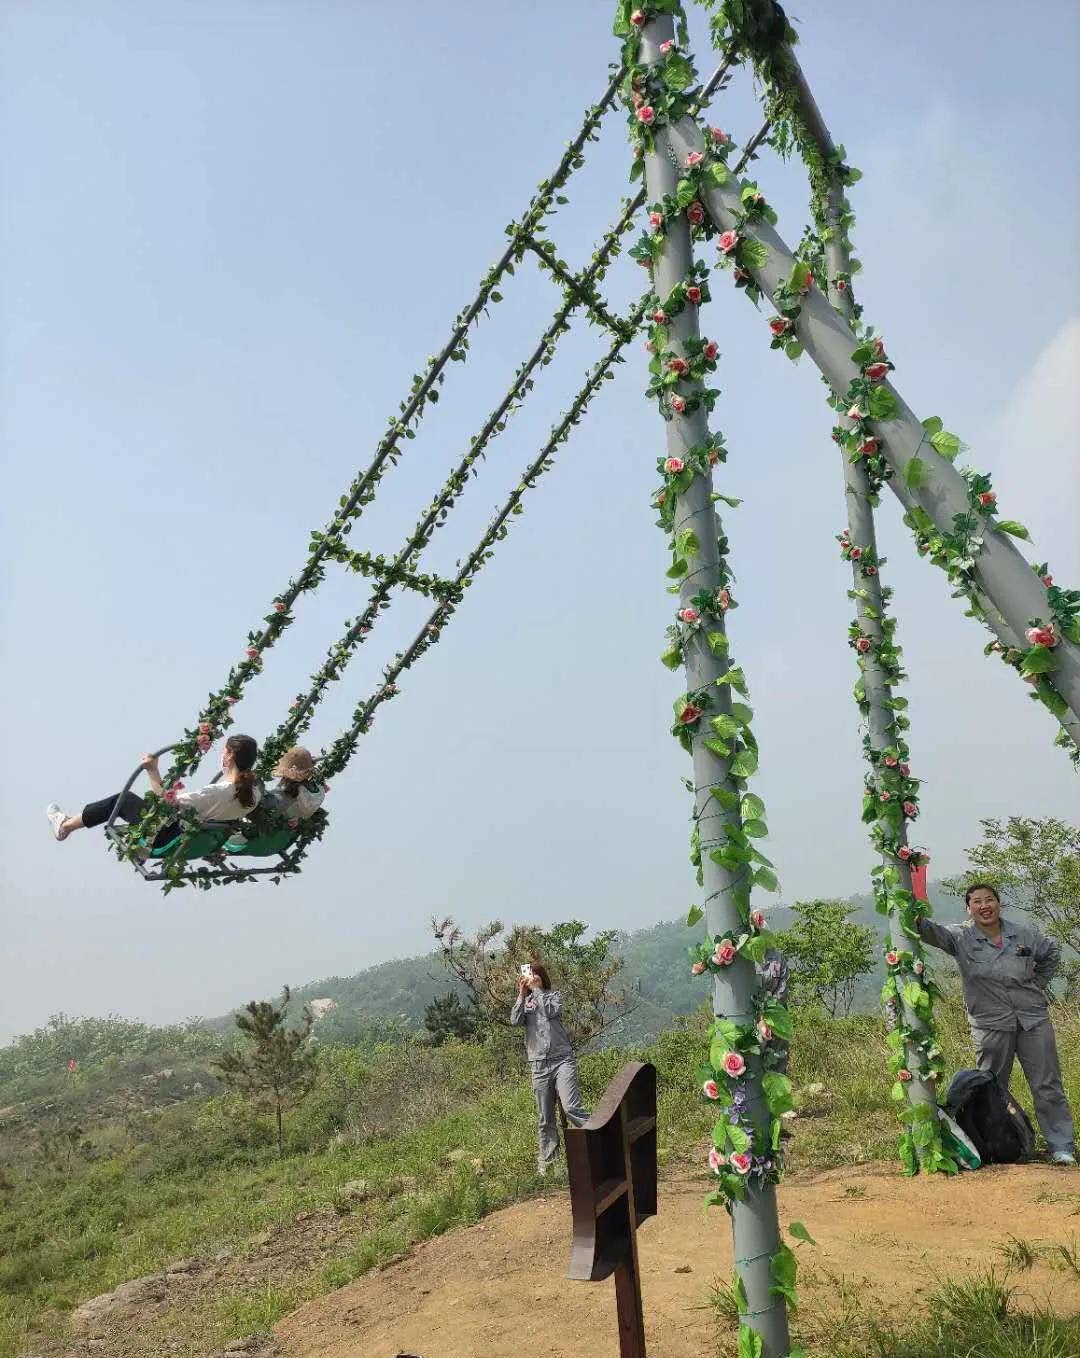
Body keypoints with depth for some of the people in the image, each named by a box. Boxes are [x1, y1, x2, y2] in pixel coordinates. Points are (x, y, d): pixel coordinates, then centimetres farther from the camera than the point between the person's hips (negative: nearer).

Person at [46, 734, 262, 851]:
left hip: (167, 838, -7)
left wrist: (153, 770, -19)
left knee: (123, 798, 14)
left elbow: (166, 801, -24)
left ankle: (65, 826, 34)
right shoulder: (254, 792, -15)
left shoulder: (216, 792, -34)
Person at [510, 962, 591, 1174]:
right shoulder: (524, 1001, 14)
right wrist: (522, 994, -9)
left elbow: (550, 1011, -13)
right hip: (539, 1065, 3)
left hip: (562, 1059, -3)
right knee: (545, 1118, 6)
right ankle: (547, 1160, 17)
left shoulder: (554, 995, 8)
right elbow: (515, 1021, -4)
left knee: (571, 1107, -17)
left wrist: (536, 989, -9)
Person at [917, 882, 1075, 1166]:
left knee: (1048, 1086, 6)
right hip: (990, 1026, -1)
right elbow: (933, 932, -25)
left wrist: (1038, 984, 13)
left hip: (1034, 1020, 2)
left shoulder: (1025, 934, 3)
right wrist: (917, 919, -47)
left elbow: (1052, 953, 22)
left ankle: (1062, 1147, 16)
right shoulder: (961, 937, -6)